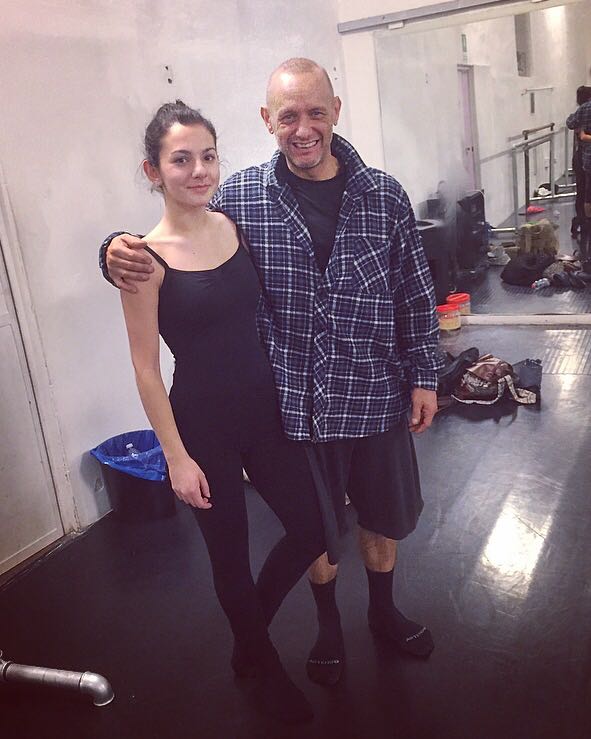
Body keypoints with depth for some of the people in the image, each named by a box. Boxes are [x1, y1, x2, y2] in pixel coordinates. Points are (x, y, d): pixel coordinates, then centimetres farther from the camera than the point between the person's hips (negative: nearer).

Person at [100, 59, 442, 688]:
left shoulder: (384, 195, -5)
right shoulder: (239, 198, -8)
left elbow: (416, 296, 2)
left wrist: (424, 377, 3)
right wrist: (118, 253, -21)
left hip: (377, 397, 2)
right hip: (296, 403, -1)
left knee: (383, 516, 22)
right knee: (315, 528, 19)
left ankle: (383, 612, 51)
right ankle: (329, 625, 47)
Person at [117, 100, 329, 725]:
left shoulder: (237, 227, 1)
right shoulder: (147, 258, -14)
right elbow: (146, 367, -11)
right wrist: (177, 457, -11)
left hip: (264, 408, 5)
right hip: (202, 425, -5)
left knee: (309, 534, 11)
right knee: (231, 555, 12)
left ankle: (249, 632, 41)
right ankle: (265, 667, 41)